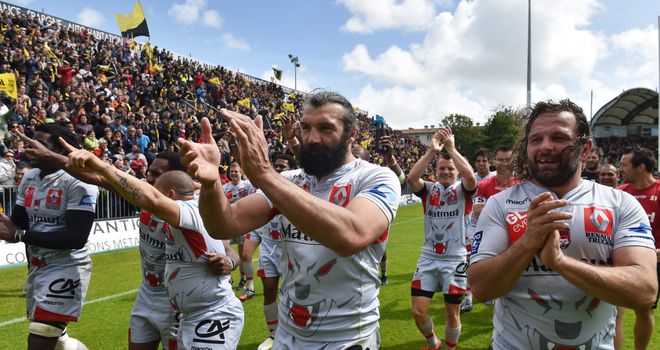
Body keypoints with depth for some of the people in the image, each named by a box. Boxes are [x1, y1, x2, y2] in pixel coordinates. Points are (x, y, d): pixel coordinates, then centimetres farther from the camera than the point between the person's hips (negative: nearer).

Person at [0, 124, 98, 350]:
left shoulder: (78, 182, -18)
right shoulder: (29, 178, 8)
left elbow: (76, 238, -23)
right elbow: (18, 224, 10)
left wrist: (20, 235, -24)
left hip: (65, 268, -9)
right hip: (36, 268, 9)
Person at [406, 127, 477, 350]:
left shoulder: (463, 190, -2)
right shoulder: (429, 189, 2)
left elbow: (470, 176, -25)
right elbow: (411, 178, -18)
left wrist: (451, 148, -20)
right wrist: (432, 151, -21)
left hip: (455, 260, -2)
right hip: (428, 258, 2)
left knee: (452, 314, 8)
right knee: (418, 312, 2)